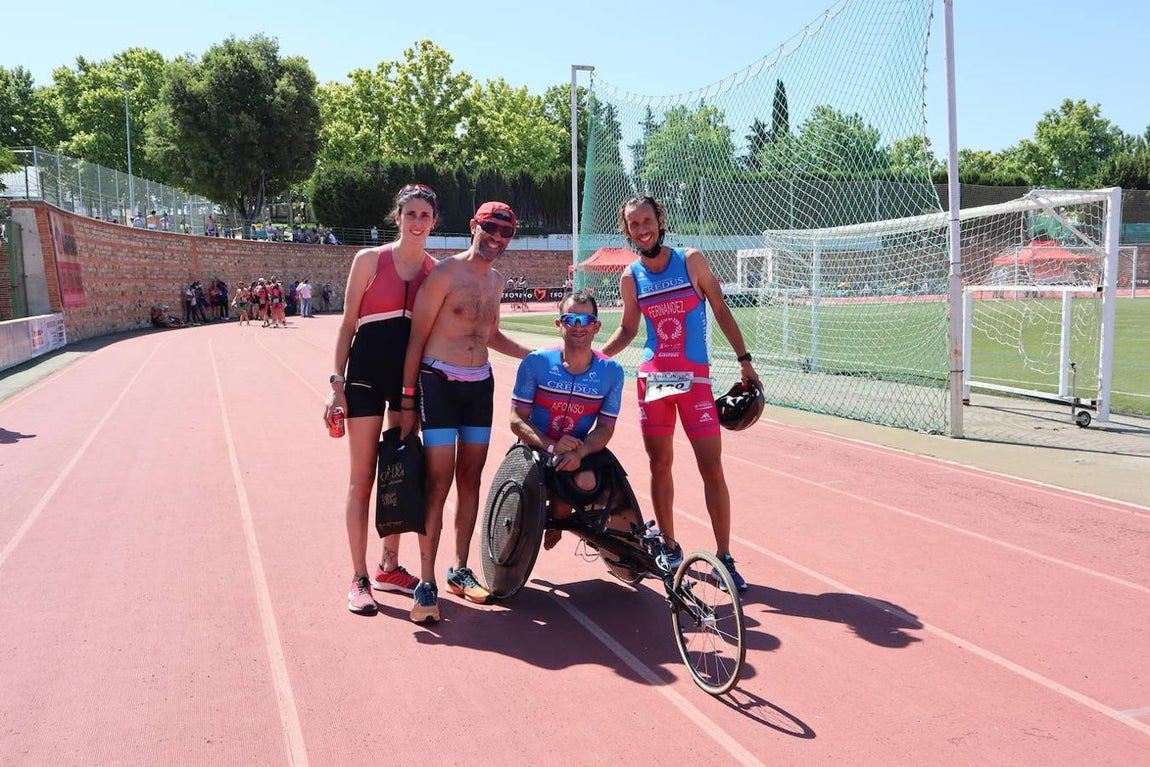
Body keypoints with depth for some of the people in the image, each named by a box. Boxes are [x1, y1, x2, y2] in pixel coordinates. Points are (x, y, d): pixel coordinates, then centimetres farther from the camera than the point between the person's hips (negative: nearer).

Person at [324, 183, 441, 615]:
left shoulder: (436, 271, 7)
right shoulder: (370, 260, -2)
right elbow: (348, 325, -1)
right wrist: (337, 384, -7)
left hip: (411, 376, 4)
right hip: (367, 372, -4)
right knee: (363, 478, 0)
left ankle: (389, 568, 24)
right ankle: (359, 579, 8)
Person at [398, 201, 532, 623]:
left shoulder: (496, 280, 13)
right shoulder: (445, 273, -9)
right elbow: (417, 337, -9)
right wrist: (407, 400, -12)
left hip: (480, 385, 7)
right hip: (440, 382, -6)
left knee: (470, 479, 9)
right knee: (438, 482, -9)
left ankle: (460, 570, 21)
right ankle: (426, 582, -3)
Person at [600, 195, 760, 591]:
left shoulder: (691, 260, -3)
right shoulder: (630, 278, 3)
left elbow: (721, 310, 3)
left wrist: (744, 360, 0)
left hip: (694, 378, -2)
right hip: (653, 377, 2)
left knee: (712, 468, -5)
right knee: (659, 465, 8)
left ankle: (724, 557, 5)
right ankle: (670, 546, 24)